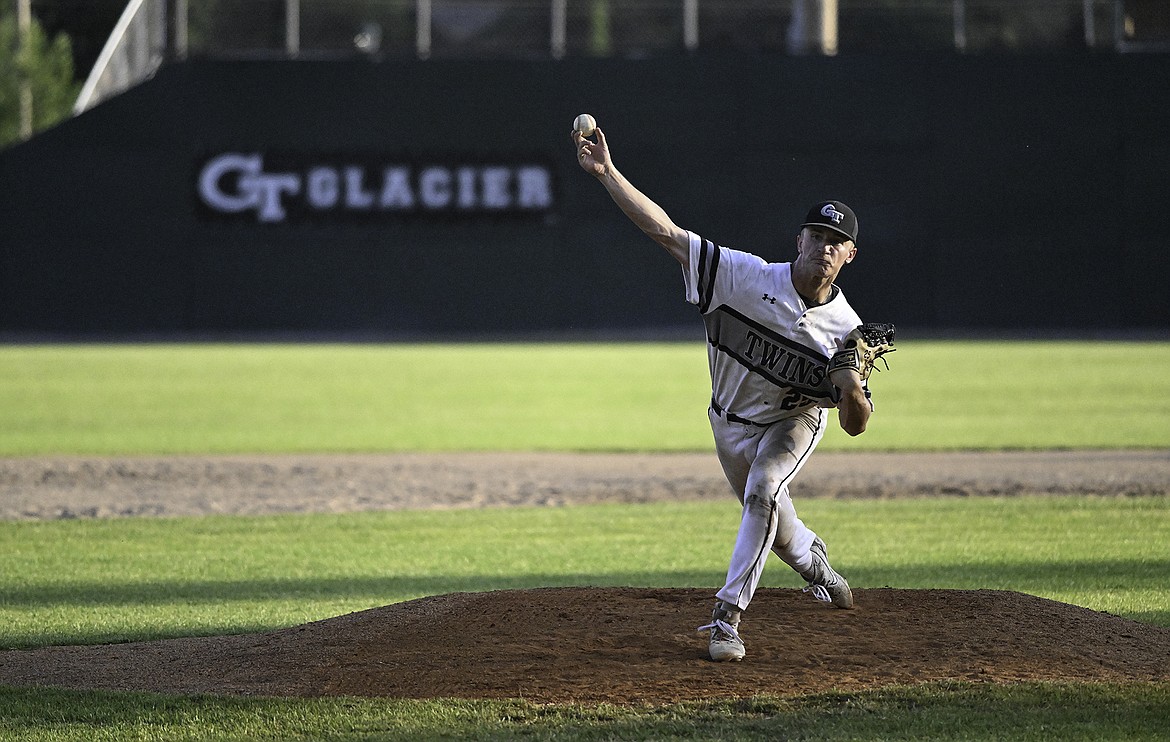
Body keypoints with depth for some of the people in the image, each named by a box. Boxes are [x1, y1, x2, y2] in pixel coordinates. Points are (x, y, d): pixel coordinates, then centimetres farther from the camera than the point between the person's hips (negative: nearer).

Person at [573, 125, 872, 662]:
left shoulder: (846, 330, -24)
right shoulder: (747, 276, -28)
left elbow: (856, 426, -17)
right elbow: (666, 232, -31)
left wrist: (852, 392, -41)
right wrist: (606, 173, -39)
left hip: (794, 422, -2)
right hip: (731, 422, 2)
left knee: (761, 493, -30)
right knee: (773, 524, 18)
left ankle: (728, 615, -26)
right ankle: (812, 561, 55)